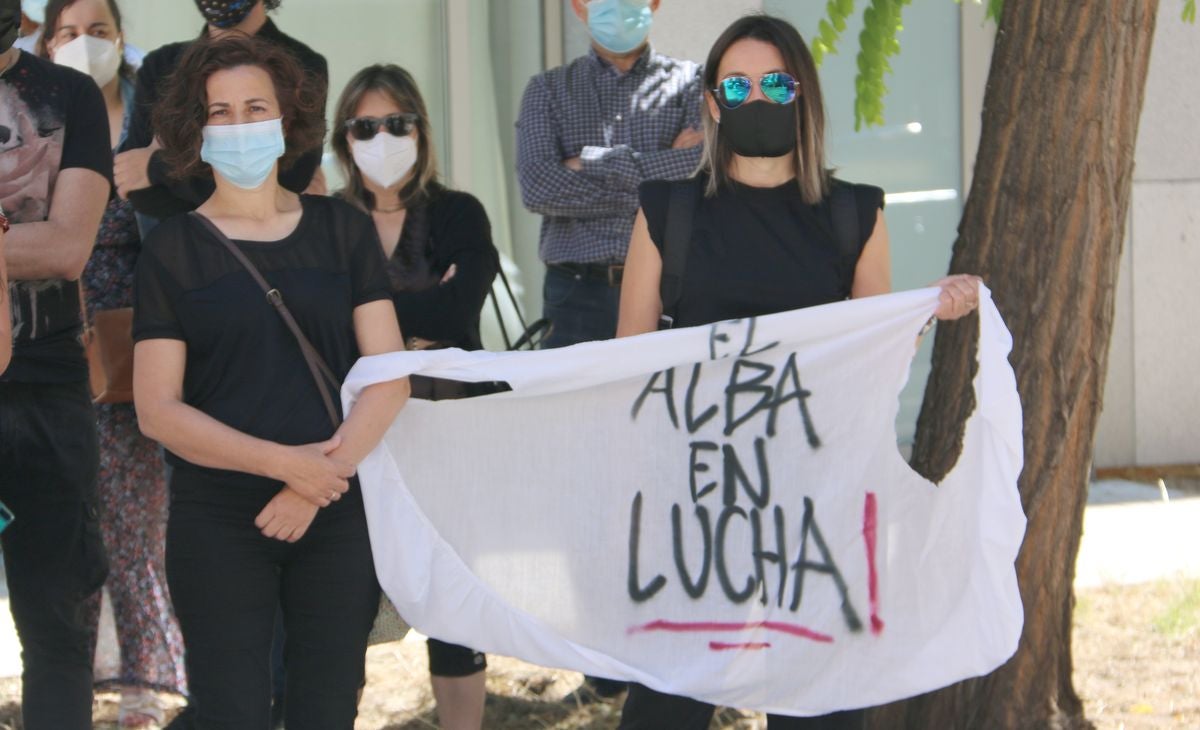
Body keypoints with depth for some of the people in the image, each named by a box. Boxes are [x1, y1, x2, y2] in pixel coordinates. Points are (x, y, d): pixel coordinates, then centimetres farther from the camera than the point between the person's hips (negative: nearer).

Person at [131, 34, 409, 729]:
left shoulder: (344, 229, 7)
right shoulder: (173, 247, 2)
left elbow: (390, 376, 1)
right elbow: (158, 409, -5)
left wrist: (315, 486, -12)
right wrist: (287, 462, -15)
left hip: (340, 514, 2)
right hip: (220, 522, -2)